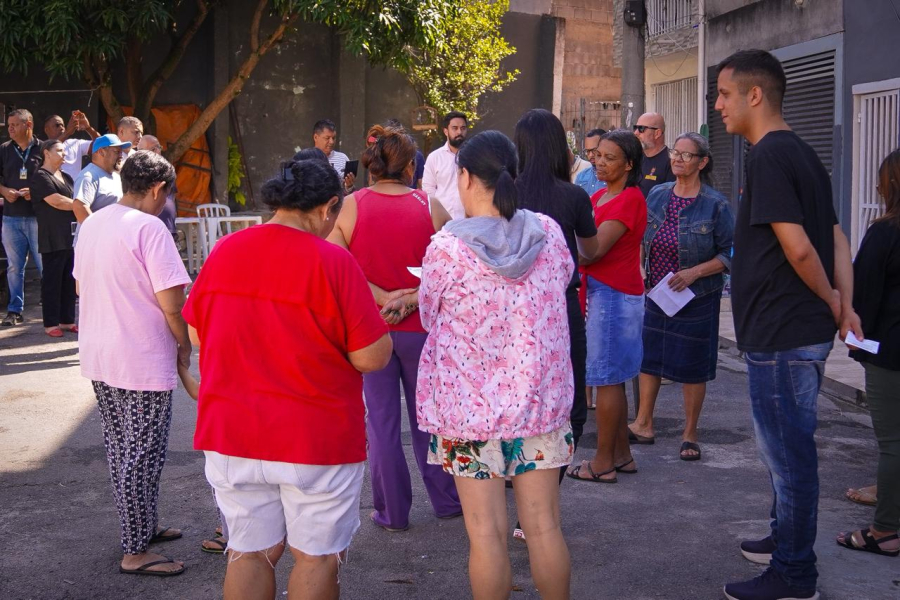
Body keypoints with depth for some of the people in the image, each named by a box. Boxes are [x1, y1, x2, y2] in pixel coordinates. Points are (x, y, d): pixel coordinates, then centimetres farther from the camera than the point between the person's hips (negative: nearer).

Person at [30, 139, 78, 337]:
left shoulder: (66, 177, 19)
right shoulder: (40, 177, -6)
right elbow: (57, 201, -15)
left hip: (70, 236, 7)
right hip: (52, 238, -7)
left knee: (69, 280, 8)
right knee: (52, 280, -3)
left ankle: (67, 320, 15)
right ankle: (51, 323, 3)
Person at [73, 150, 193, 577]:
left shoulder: (91, 225, 8)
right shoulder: (148, 227, -17)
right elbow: (171, 303, -20)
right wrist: (184, 346, -5)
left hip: (97, 357, 8)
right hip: (143, 361, -8)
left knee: (119, 448, 18)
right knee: (143, 455, 1)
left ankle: (142, 527, 33)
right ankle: (136, 552, 8)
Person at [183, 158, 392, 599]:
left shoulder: (223, 252, 0)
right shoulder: (333, 261, -15)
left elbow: (198, 333, 11)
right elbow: (373, 357, -14)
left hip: (231, 432, 5)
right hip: (316, 437, -5)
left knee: (249, 554, 16)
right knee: (316, 557, 11)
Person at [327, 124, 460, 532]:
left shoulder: (349, 208, -6)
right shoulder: (430, 207, -5)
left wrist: (383, 297, -14)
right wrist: (411, 300, -14)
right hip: (421, 329, 0)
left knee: (382, 421, 9)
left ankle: (392, 513, 17)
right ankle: (447, 501, 27)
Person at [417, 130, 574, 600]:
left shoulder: (446, 247, -15)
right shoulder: (549, 233, -4)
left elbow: (430, 315, 0)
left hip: (470, 405, -3)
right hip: (540, 401, 3)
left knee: (486, 534, 6)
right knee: (544, 527, 11)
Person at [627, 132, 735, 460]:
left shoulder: (716, 205, -11)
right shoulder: (657, 195, 3)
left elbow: (728, 254, -10)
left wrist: (695, 272, -21)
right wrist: (641, 269, 4)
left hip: (695, 298, -5)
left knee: (692, 367, 4)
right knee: (648, 357, 12)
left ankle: (690, 435, 18)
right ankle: (643, 425, 26)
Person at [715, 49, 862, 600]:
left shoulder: (768, 156, -18)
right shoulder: (802, 153, 13)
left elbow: (797, 247, -24)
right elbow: (836, 237, 13)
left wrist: (829, 301, -8)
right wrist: (844, 305, 5)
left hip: (781, 336, -10)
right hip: (805, 331, 10)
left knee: (789, 452, 1)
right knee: (789, 447, 22)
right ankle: (786, 539, 37)